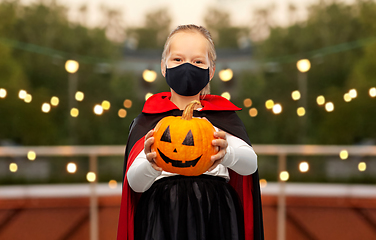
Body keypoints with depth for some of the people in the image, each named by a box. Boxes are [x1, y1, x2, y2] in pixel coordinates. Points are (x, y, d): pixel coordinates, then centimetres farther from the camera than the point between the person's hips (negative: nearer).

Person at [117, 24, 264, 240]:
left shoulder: (222, 115, 13)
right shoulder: (149, 119, 9)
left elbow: (251, 164, -4)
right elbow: (134, 183, -1)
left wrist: (227, 153, -27)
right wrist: (150, 165, -25)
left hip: (214, 215, 1)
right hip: (163, 216, -1)